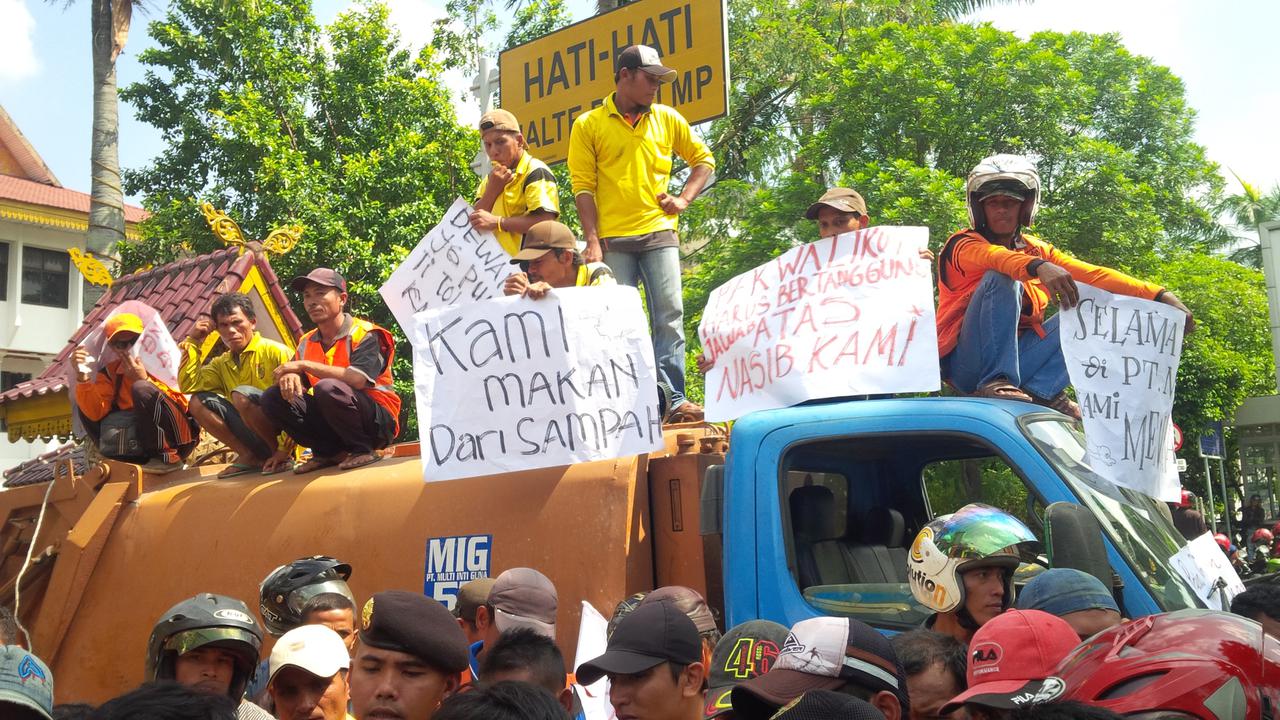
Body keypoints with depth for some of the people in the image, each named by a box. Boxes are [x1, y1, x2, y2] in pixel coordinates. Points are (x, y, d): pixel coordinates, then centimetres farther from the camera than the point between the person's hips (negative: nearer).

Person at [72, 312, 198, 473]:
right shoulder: (110, 372, 9)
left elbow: (182, 404, -14)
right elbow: (95, 412, -4)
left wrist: (144, 380, -15)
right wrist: (82, 377, -15)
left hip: (177, 439, -5)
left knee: (141, 388, -24)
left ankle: (169, 457, -18)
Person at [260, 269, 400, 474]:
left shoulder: (364, 334, -11)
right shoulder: (306, 343, 10)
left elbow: (358, 378, -28)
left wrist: (304, 365, -23)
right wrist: (289, 377, -17)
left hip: (378, 422, -6)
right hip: (331, 425, 6)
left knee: (327, 387, -34)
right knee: (272, 398, -9)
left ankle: (363, 449, -14)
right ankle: (329, 453, -4)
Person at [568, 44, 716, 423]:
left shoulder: (667, 118, 12)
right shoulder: (588, 125, 4)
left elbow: (703, 159, 21)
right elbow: (583, 187, 0)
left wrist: (685, 198, 4)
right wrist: (592, 241, -8)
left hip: (658, 233, 2)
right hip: (613, 239, -2)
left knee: (669, 316, -5)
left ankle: (673, 399, -3)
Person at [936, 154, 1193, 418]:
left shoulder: (1036, 250, 14)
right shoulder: (962, 244, -2)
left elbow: (1093, 274, 3)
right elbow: (992, 256, -27)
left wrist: (1159, 295, -9)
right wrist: (1039, 267, -46)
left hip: (1016, 362, 5)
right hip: (969, 364, -5)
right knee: (1001, 278, -24)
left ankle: (1041, 391, -19)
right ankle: (994, 382, -31)